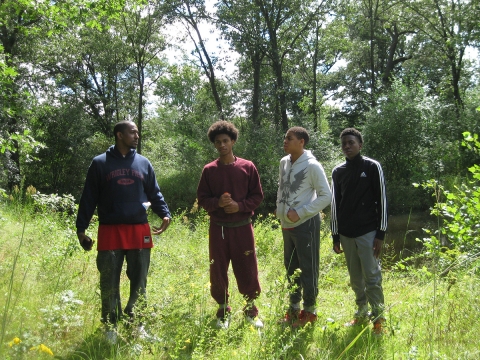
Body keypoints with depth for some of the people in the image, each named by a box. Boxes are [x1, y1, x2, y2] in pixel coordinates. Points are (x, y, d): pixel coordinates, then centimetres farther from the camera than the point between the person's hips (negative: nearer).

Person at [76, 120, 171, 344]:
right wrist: (81, 228, 0)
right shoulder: (100, 163, 3)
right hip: (110, 231, -3)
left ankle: (136, 323, 22)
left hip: (139, 231, 3)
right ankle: (110, 326, 17)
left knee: (139, 281, 8)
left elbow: (154, 194, 14)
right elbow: (89, 198, 4)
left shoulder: (143, 163, 12)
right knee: (109, 283, 4)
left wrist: (165, 214, -4)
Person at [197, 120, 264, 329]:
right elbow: (202, 198, 5)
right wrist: (217, 203, -15)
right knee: (218, 272, 6)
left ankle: (251, 310, 22)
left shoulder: (247, 167, 1)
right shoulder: (209, 170, 4)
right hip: (218, 228, 1)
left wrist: (239, 206, -13)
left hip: (242, 227, -1)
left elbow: (257, 196, 3)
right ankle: (223, 312, 22)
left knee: (247, 271, 4)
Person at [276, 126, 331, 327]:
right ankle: (294, 307, 29)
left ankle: (309, 311, 16)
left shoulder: (312, 166, -15)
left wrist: (300, 213, -18)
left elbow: (326, 196, -14)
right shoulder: (284, 162, 6)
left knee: (308, 269, 3)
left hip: (305, 224, -7)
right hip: (287, 225, 7)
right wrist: (280, 211, 6)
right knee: (291, 268, 16)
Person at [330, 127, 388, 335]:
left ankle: (378, 318, 7)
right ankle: (361, 314, 22)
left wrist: (381, 233, -8)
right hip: (346, 234, 4)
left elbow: (381, 200, -3)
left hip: (368, 232, -4)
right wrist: (335, 236, 10)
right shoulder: (338, 171, 9)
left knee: (372, 277, -3)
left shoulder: (372, 167, -2)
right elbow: (335, 205, 12)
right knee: (355, 278, 10)